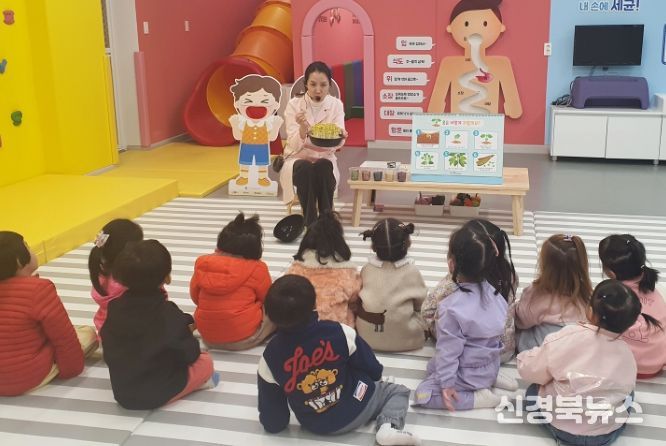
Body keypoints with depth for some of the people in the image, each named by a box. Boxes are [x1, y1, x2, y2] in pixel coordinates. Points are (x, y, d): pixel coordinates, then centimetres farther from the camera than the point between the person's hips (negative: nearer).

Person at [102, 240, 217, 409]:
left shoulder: (114, 307, -6)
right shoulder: (169, 313, -21)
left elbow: (110, 354, 9)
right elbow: (190, 355, -12)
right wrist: (186, 332, 10)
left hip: (121, 392, 6)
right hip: (158, 393, -6)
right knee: (205, 363, 13)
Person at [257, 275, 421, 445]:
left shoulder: (269, 358, -20)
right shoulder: (339, 332, -22)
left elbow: (272, 424, -11)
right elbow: (373, 370, -4)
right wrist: (373, 376, 19)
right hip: (355, 410, -6)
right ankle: (388, 427, -8)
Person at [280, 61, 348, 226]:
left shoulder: (336, 104, -2)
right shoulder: (294, 104, -8)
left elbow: (336, 144, -12)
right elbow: (295, 146, -16)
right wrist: (303, 128, -37)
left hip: (325, 160, 1)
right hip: (298, 159, -1)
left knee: (323, 167, -34)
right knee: (305, 168, -35)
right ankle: (310, 223, -31)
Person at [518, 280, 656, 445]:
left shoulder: (566, 339, -19)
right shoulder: (626, 353, -8)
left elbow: (529, 371, -10)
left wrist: (525, 357, 12)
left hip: (563, 429, -3)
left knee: (533, 391, 24)